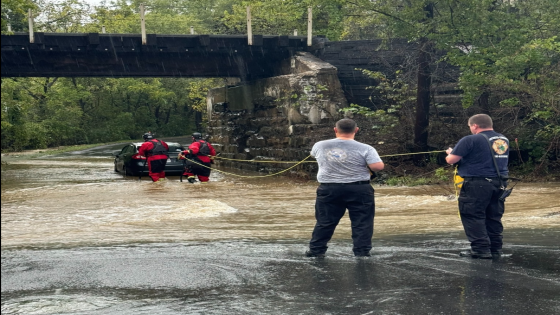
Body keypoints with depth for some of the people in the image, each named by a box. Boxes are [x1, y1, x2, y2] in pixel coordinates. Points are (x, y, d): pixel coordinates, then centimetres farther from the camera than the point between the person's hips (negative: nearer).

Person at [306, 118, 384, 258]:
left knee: (325, 222, 11)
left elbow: (314, 153, 24)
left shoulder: (320, 146, 2)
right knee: (362, 222, 5)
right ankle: (362, 252, 4)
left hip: (328, 189, 3)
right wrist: (368, 165, 8)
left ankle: (316, 250, 16)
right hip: (359, 189, -2)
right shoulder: (364, 149, -8)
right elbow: (378, 166, -14)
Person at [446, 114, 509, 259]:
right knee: (494, 217, 13)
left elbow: (451, 160, -8)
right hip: (499, 184, 7)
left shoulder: (471, 140, -11)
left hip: (477, 184, -7)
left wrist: (451, 152, 14)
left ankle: (481, 249, -3)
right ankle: (495, 249, 16)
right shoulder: (504, 140, 12)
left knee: (473, 216, 0)